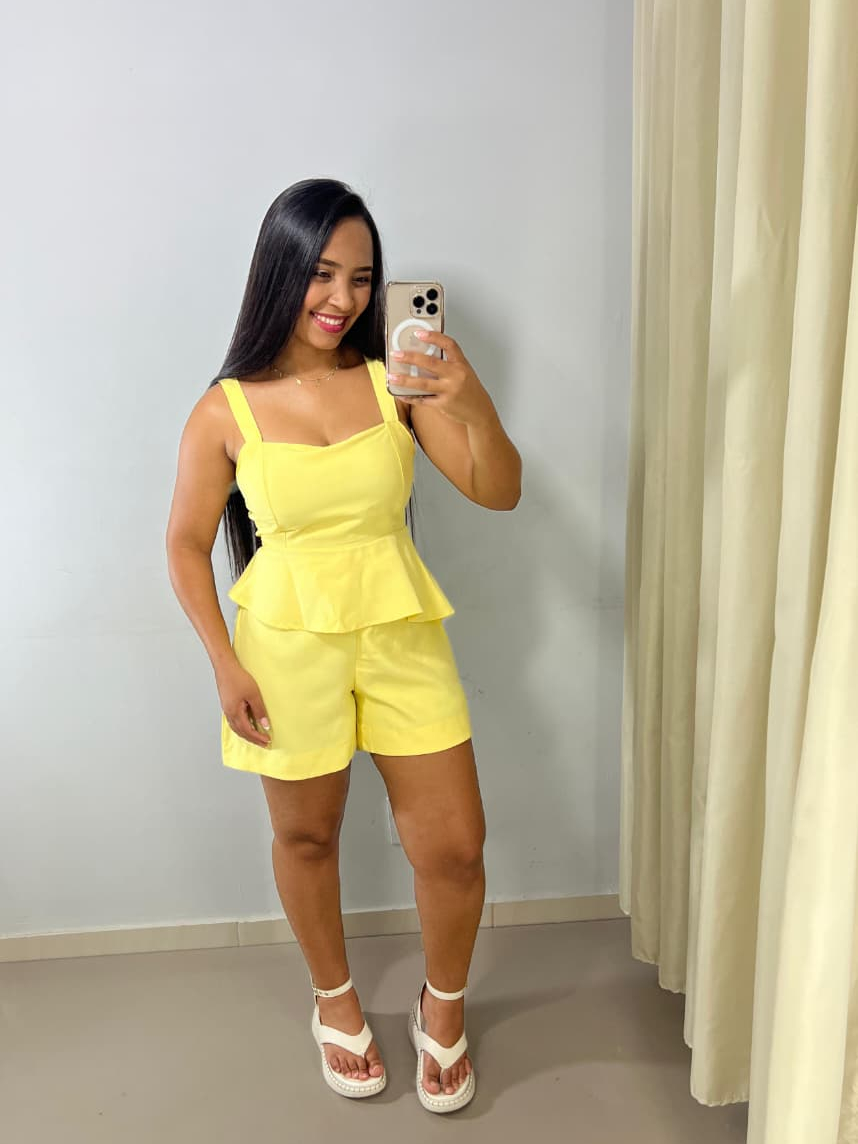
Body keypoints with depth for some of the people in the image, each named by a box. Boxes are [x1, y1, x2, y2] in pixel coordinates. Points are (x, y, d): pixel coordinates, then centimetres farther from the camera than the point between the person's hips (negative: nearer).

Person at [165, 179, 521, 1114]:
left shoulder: (397, 380, -5)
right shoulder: (225, 412, -7)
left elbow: (498, 492, -8)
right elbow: (186, 545, 1)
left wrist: (474, 405, -26)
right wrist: (225, 665, -6)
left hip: (402, 636, 2)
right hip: (291, 647, -1)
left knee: (453, 845, 6)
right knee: (306, 835, 17)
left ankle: (443, 1004, 37)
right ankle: (335, 1000, 46)